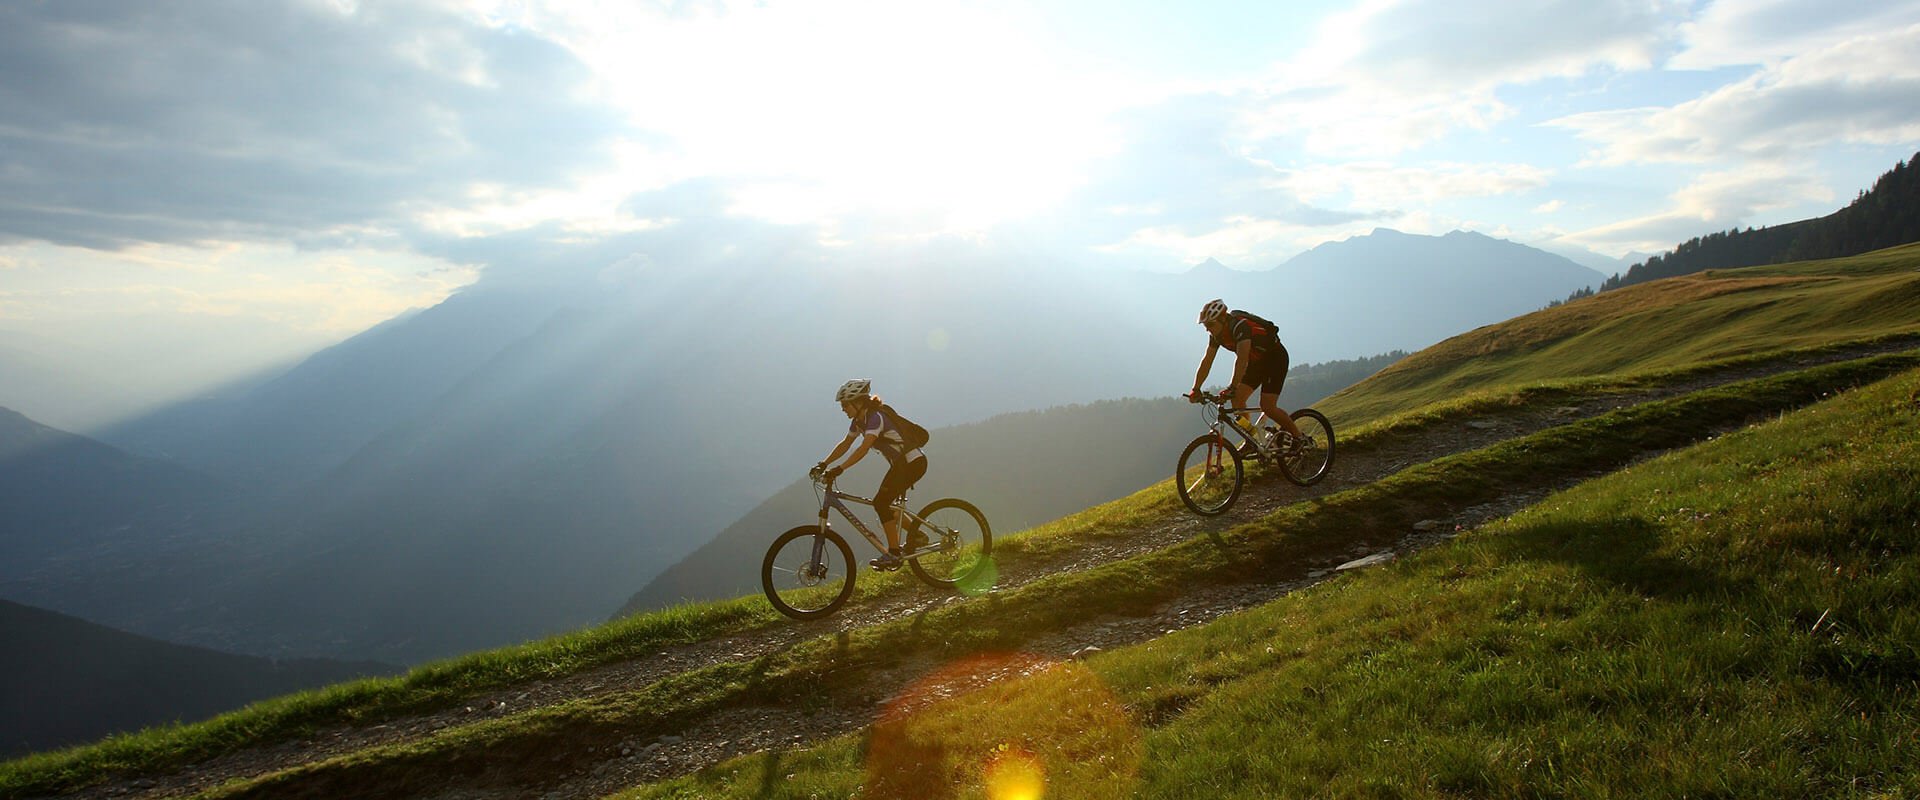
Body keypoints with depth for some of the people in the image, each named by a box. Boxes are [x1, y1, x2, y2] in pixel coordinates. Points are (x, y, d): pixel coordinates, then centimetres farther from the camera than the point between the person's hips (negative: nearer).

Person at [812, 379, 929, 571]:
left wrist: (839, 469, -38)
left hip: (913, 463, -10)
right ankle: (916, 536, 20)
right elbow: (845, 445, 12)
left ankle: (894, 554, -8)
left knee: (881, 503, -13)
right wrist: (824, 463, 2)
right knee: (882, 503, 9)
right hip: (900, 463, 10)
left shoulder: (875, 418, -22)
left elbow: (863, 449, -33)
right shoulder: (859, 421, 6)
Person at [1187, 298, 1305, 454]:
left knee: (1267, 406, -17)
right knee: (1237, 399, -7)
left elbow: (1242, 359, -43)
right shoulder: (1216, 334, -7)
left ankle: (1297, 436, 3)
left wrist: (1232, 387, -49)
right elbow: (1207, 362, -7)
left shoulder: (1240, 325, -32)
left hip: (1275, 358, -8)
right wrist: (1195, 390, -14)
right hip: (1257, 361, 8)